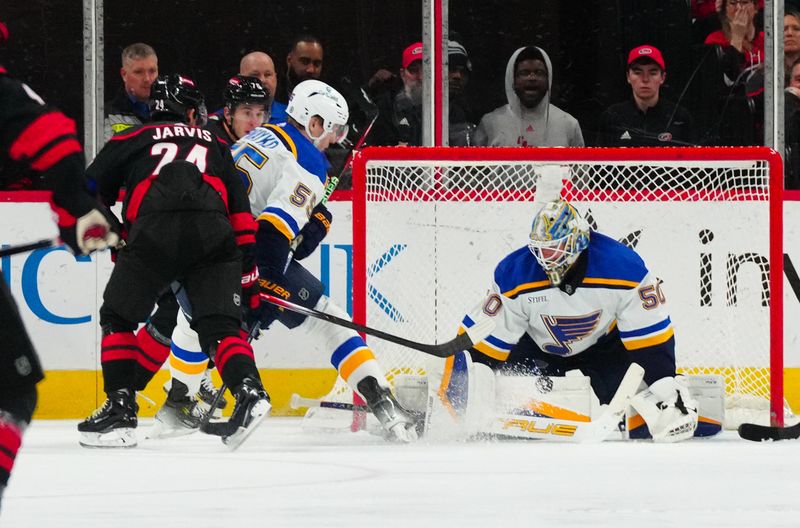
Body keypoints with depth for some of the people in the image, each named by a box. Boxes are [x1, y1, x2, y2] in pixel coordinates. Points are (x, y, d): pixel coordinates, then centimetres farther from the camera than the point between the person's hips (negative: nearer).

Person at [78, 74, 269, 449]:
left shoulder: (131, 140, 28)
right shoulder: (216, 147, 33)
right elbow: (241, 213, 25)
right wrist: (247, 274, 25)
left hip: (154, 231, -2)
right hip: (214, 234, 2)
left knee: (118, 317, 14)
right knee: (220, 325, 7)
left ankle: (119, 409, 6)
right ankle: (249, 391, -17)